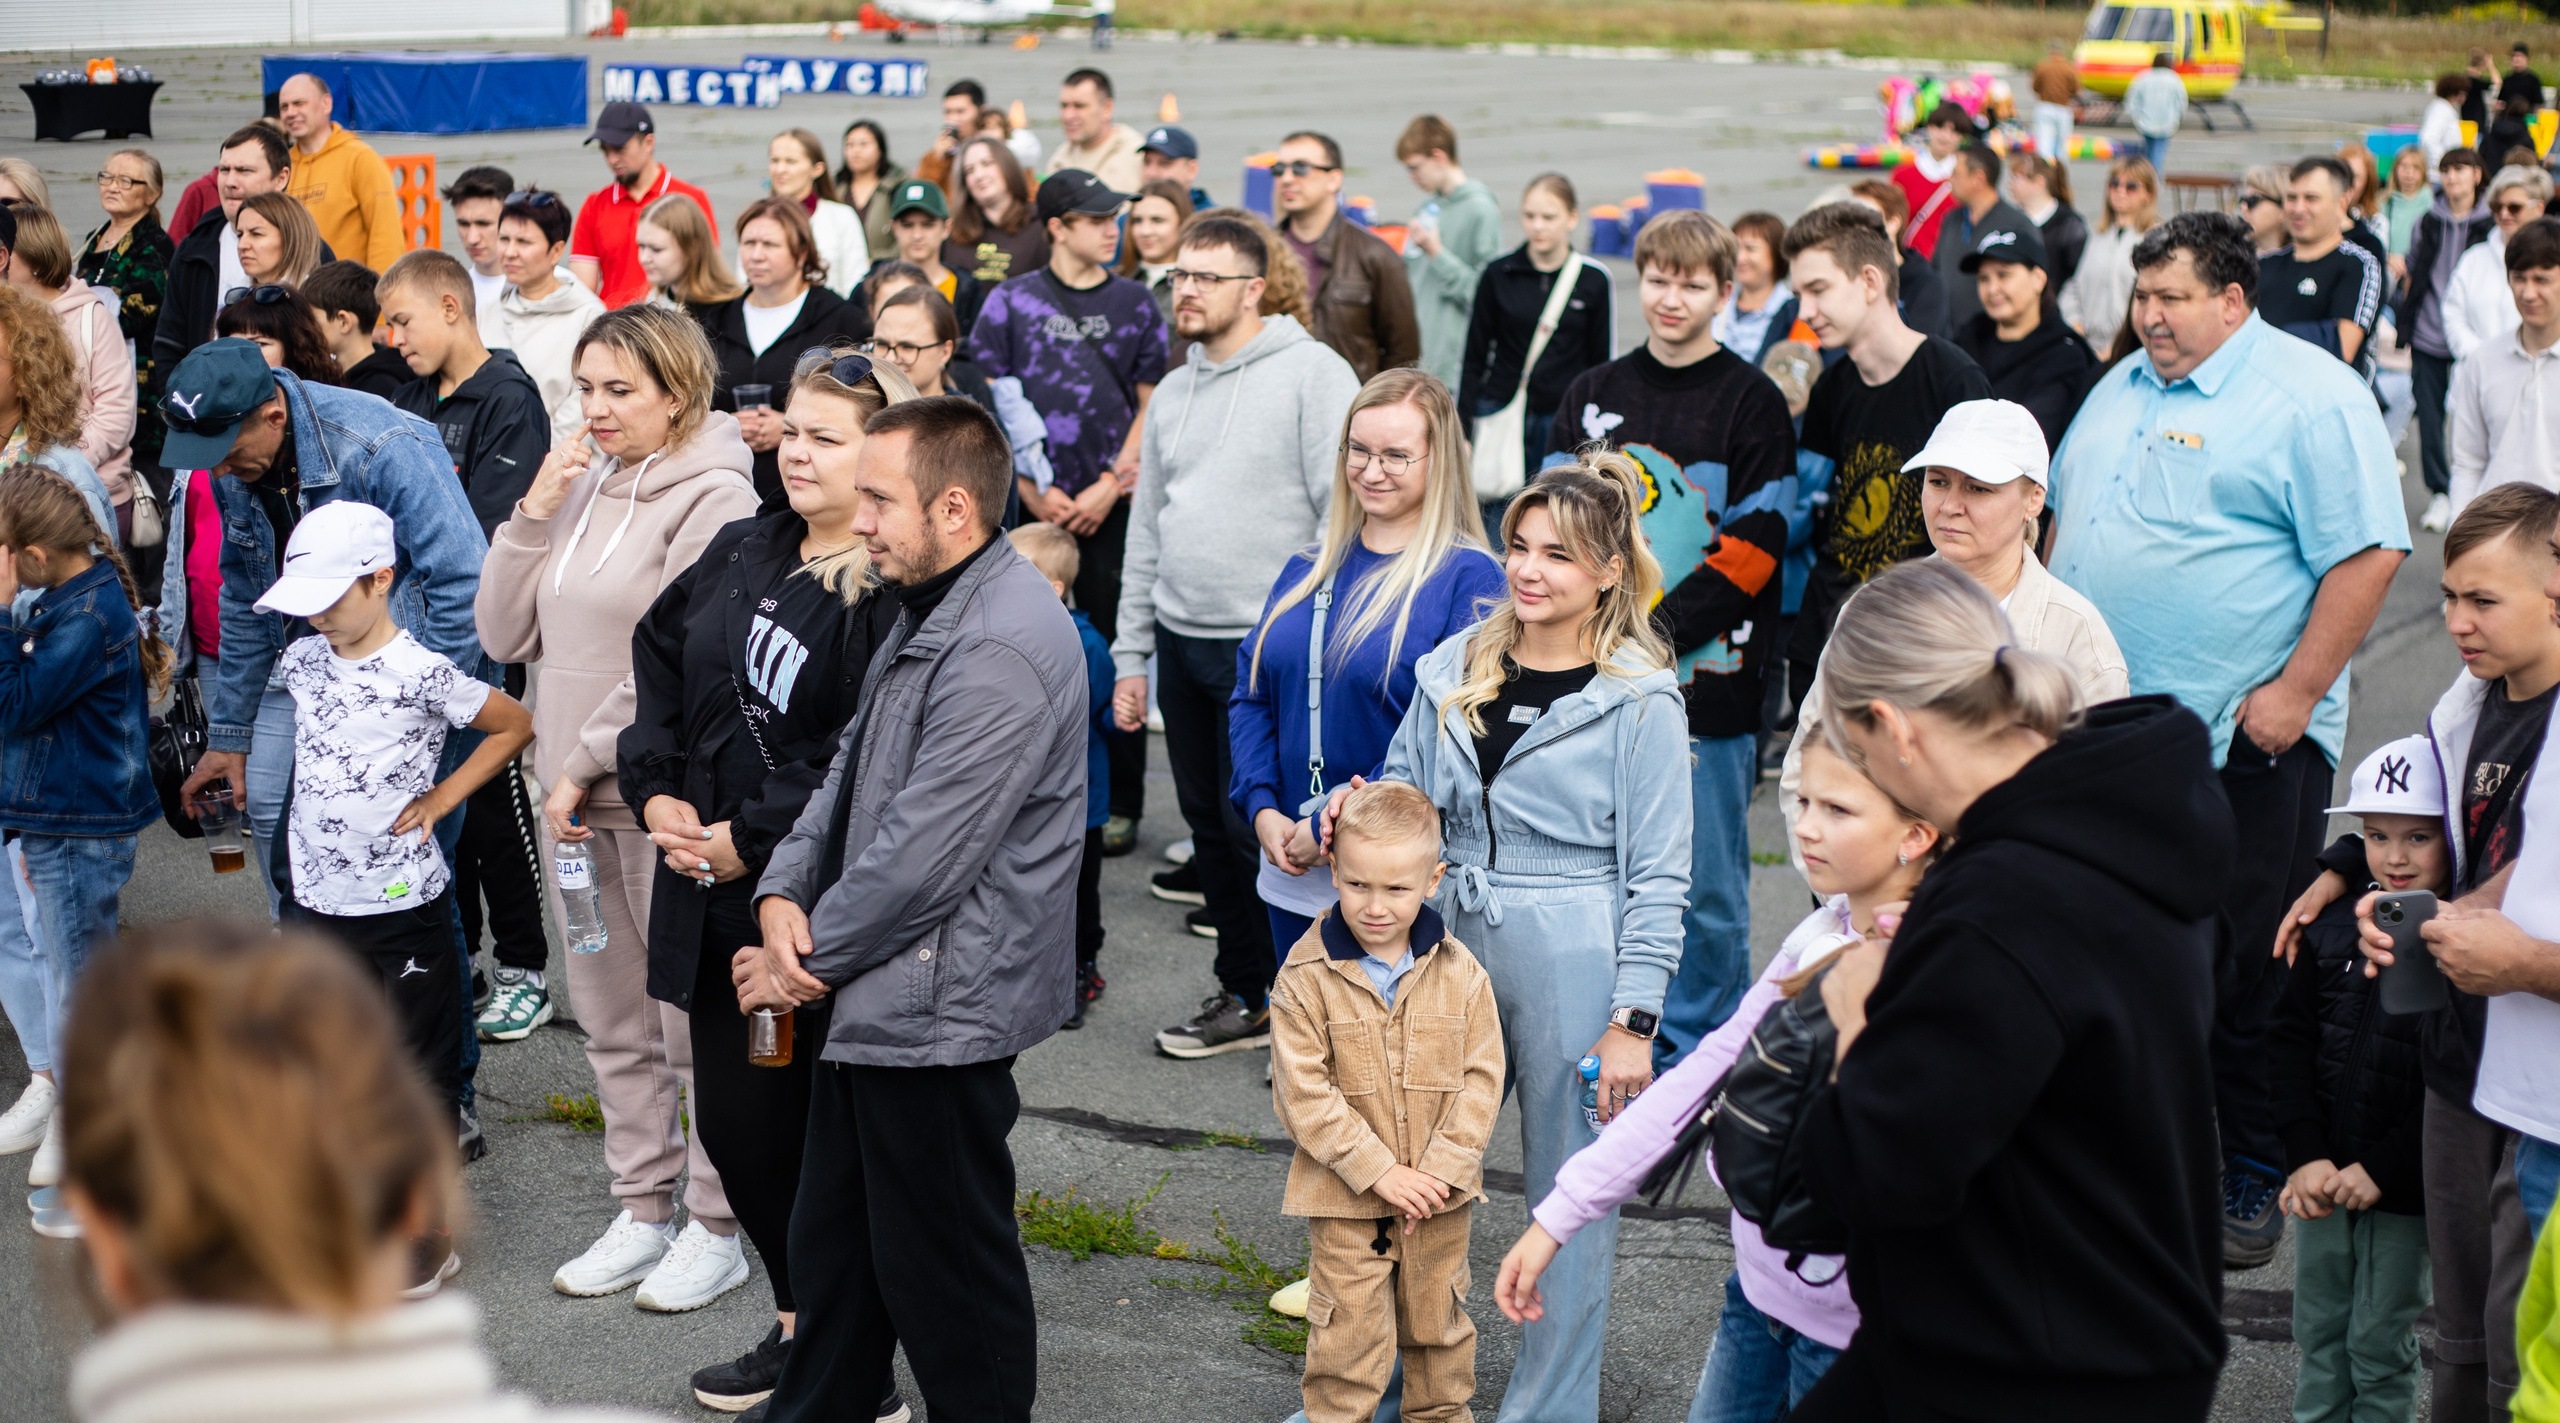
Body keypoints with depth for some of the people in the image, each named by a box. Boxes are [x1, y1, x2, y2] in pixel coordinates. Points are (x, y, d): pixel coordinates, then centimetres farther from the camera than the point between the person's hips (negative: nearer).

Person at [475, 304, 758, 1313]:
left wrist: (585, 765, -14)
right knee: (612, 1020, 15)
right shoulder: (584, 487, 11)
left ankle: (715, 1229, 13)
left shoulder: (712, 499, -12)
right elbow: (506, 636, 9)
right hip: (576, 801, 8)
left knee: (695, 1022, 1)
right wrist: (531, 516, -1)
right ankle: (644, 1213, 26)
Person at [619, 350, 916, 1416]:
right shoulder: (742, 551, 10)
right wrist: (657, 789, 4)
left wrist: (752, 838, -16)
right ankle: (798, 1322, 34)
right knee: (733, 1120, 15)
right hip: (718, 897, 8)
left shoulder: (896, 593, -16)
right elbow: (660, 658, 17)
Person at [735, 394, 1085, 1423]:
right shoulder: (927, 611, 10)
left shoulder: (1000, 652, -26)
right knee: (832, 1239, 22)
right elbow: (853, 767, 15)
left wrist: (806, 960, -12)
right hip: (876, 992, 10)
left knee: (941, 1268, 4)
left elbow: (918, 860, -25)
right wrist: (785, 893, -2)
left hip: (940, 1013, -10)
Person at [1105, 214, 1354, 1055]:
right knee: (1210, 826, 12)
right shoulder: (1175, 393, 16)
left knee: (1260, 827, -6)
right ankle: (1246, 996, 25)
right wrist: (1131, 654, 16)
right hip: (1182, 640, 7)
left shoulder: (1311, 372, -7)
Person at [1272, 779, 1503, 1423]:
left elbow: (1482, 1078, -4)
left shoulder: (1460, 972, -5)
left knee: (1438, 1321, 19)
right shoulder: (1306, 977, -12)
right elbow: (1304, 1092, -14)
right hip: (1344, 1199, -2)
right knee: (1349, 1333, 2)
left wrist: (1441, 1170, -14)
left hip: (1439, 1196, 3)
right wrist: (1379, 1171, -18)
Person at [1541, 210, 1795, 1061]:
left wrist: (1660, 632, -17)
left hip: (1706, 675, -4)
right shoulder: (1593, 396, 13)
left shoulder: (1751, 402, -2)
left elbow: (1754, 545, -9)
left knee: (1705, 883, 2)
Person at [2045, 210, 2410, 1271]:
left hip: (2242, 739, -7)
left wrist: (2297, 690, -18)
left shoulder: (2312, 398, -9)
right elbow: (2065, 524, 25)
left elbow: (2368, 554, -14)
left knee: (2245, 975, -1)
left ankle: (2255, 1183, 12)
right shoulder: (2121, 390, 15)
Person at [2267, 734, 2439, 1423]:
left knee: (2380, 1342, 6)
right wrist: (2305, 1157, -8)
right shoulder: (2331, 925, 1)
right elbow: (2287, 1041, 2)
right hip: (2322, 1176, 4)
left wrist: (2380, 1170, -16)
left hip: (2403, 1184, -4)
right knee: (2319, 1330, 16)